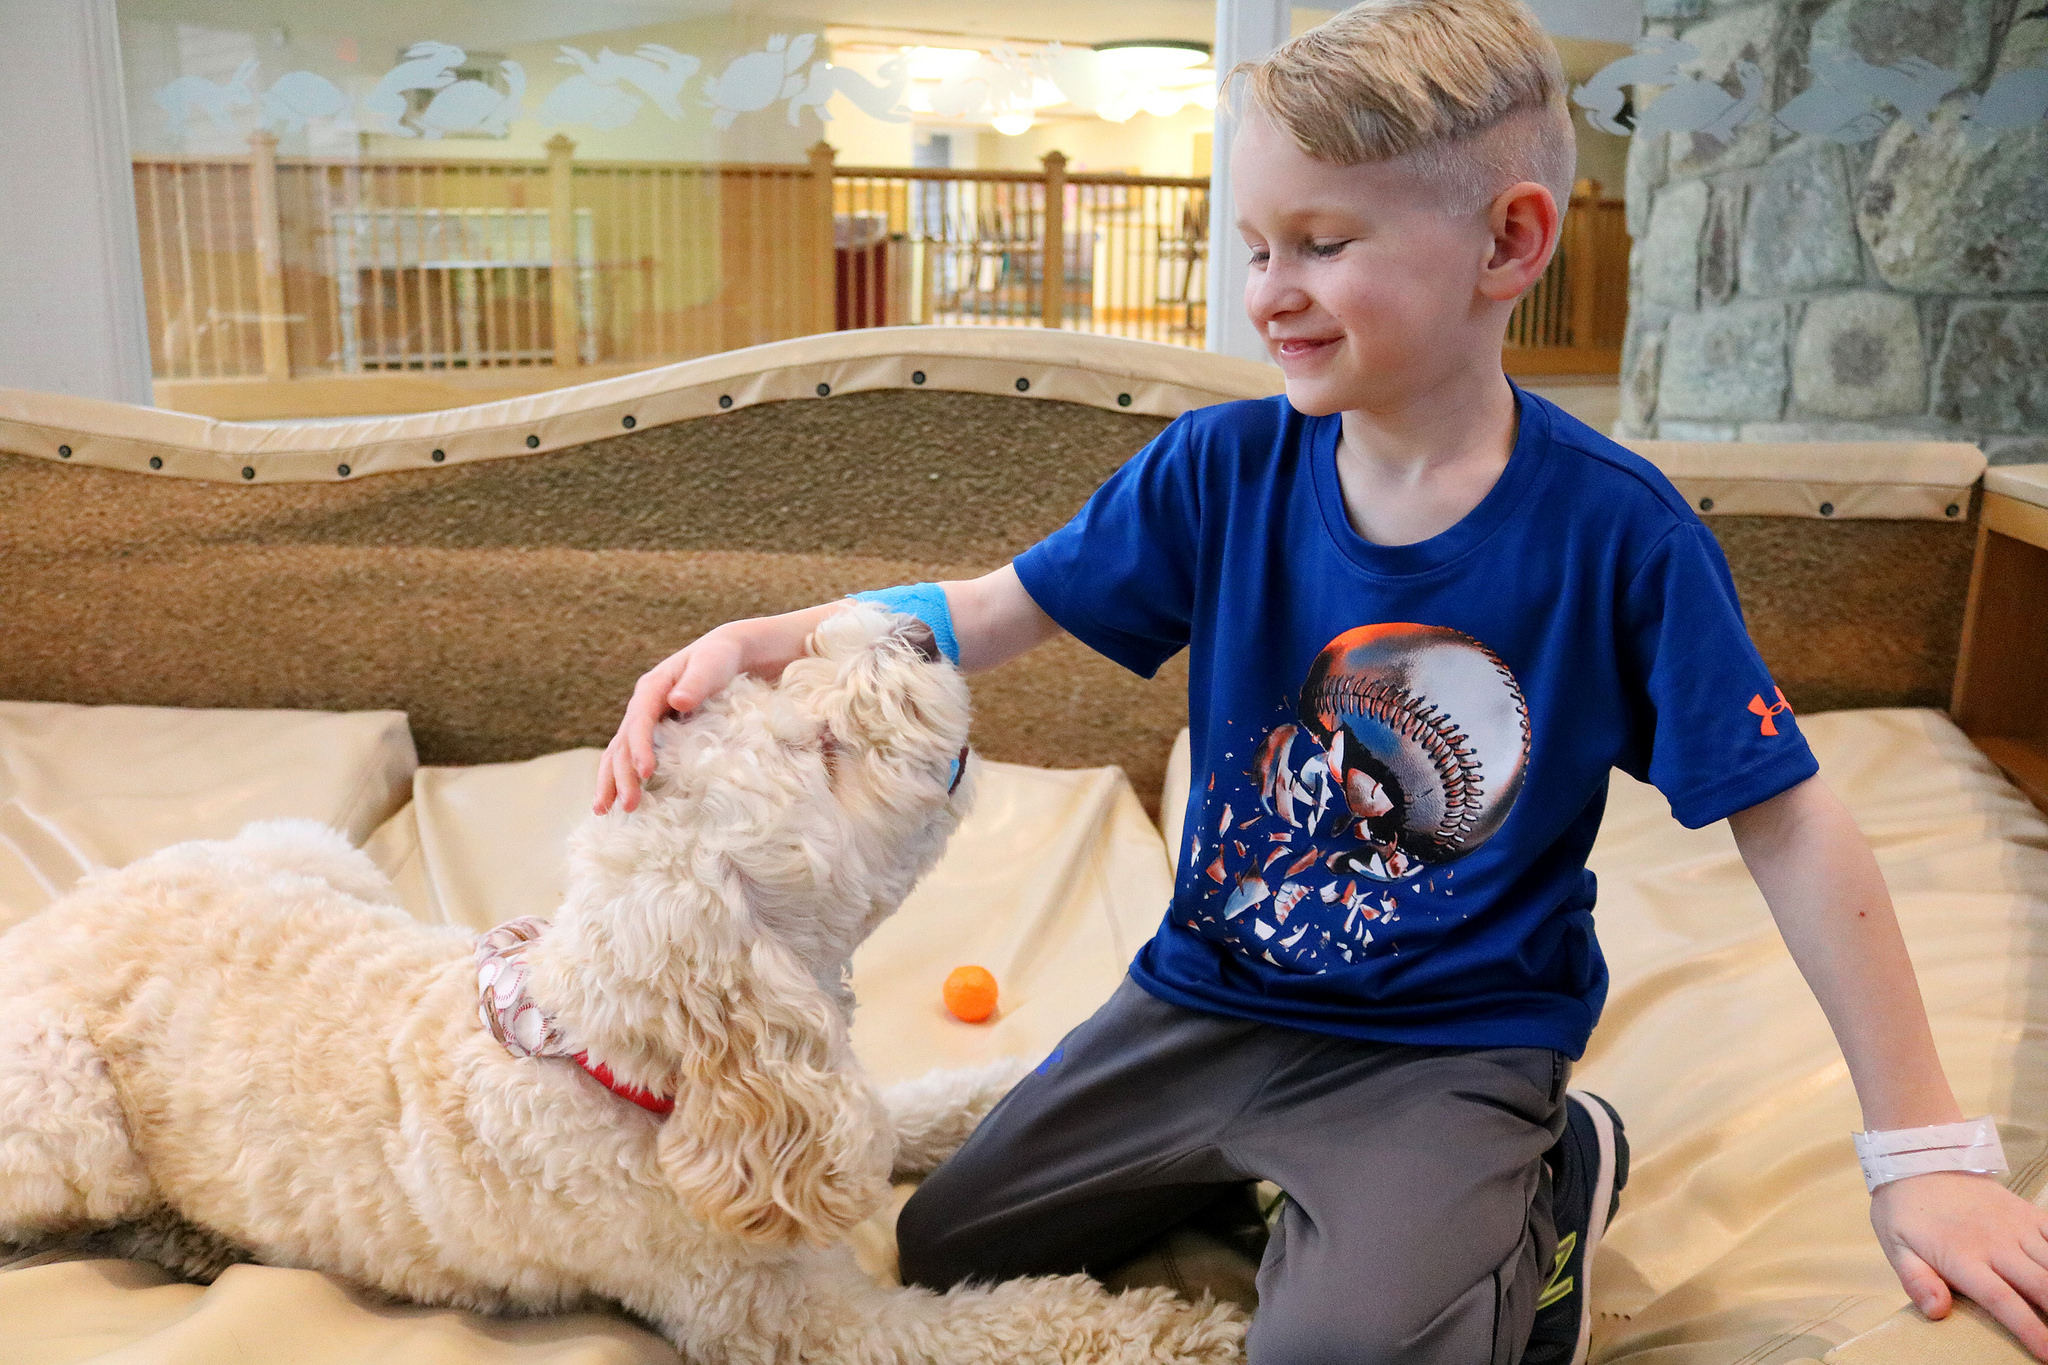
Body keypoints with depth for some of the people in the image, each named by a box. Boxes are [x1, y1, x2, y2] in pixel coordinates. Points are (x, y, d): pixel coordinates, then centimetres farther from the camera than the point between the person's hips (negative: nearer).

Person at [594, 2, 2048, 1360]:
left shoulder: (1616, 528, -17)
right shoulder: (1222, 467, -8)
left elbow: (1789, 826, -11)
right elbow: (992, 609, -5)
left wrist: (1925, 1155, -9)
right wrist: (761, 640, -22)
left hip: (1458, 1042, -4)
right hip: (1207, 995, 4)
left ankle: (1548, 1179, 4)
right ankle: (1244, 1171, 28)